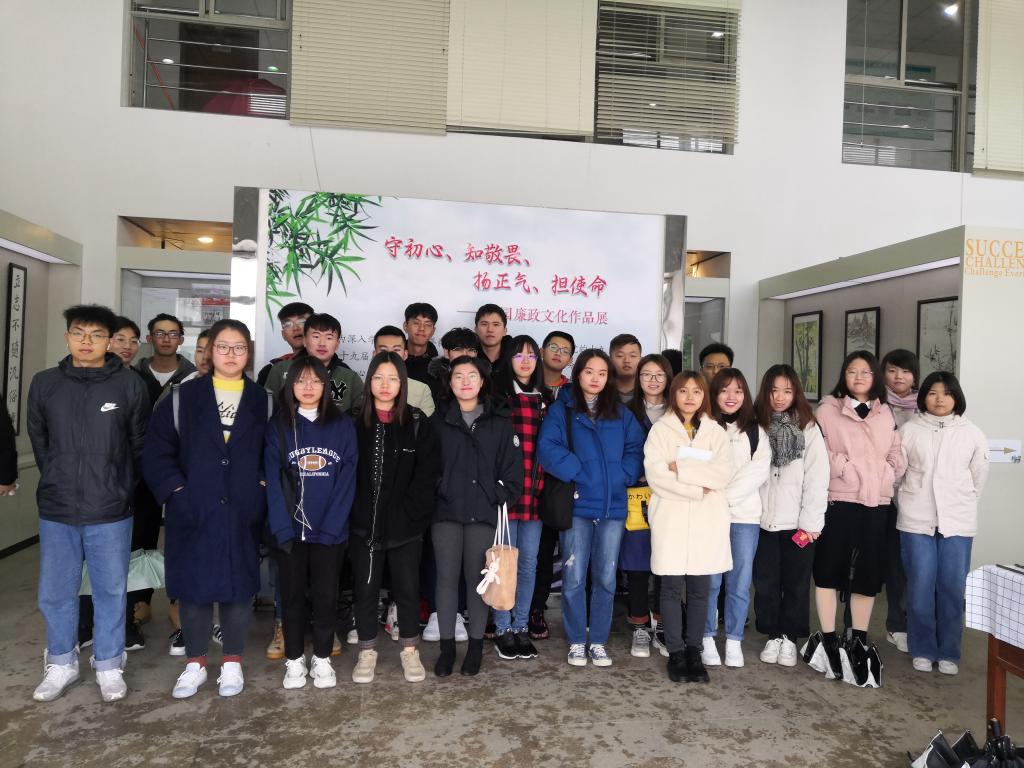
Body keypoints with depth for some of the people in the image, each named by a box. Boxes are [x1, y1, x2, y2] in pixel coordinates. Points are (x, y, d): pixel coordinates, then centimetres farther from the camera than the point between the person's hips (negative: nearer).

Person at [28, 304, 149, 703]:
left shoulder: (130, 384, -5)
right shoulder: (44, 383, 2)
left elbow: (141, 445, 2)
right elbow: (39, 441, 12)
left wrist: (120, 488, 5)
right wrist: (60, 482, 9)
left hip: (111, 512, -2)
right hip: (56, 511, 2)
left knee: (111, 591, 9)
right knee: (55, 593, 12)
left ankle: (109, 666, 25)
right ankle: (61, 664, 31)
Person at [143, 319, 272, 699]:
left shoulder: (263, 402, 5)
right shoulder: (183, 398, 2)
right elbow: (157, 451, 0)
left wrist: (261, 490, -7)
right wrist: (176, 492, -9)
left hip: (242, 513, 0)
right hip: (192, 511, 0)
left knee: (238, 585, 8)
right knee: (192, 585, 8)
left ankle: (232, 661, 24)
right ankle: (195, 662, 25)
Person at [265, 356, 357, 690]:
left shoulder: (343, 426, 2)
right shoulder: (278, 426, 2)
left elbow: (347, 479, -3)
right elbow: (273, 481, -4)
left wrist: (331, 525, -12)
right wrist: (283, 528, -14)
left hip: (330, 531, 0)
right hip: (290, 530, 0)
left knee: (326, 595, 8)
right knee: (292, 595, 10)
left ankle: (322, 659, 23)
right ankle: (295, 660, 24)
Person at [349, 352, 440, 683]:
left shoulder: (418, 422, -2)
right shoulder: (355, 422, 1)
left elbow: (427, 475, -4)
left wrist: (411, 513, -10)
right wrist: (354, 511, -4)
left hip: (405, 524, -1)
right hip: (365, 523, 1)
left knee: (408, 588, 8)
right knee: (365, 588, 10)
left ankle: (409, 650, 26)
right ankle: (367, 651, 27)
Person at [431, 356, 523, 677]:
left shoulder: (499, 421, 5)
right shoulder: (439, 420, 8)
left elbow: (512, 464, 3)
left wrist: (502, 498, -4)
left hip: (483, 512, -1)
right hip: (445, 511, 1)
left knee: (477, 578, 5)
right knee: (447, 577, 3)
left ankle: (476, 645, 19)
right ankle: (447, 646, 15)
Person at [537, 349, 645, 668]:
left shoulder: (621, 414, 12)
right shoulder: (561, 409, 2)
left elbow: (636, 450, 6)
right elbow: (548, 449, -10)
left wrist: (620, 477, -9)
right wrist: (579, 474, -15)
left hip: (613, 506, 3)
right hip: (576, 504, -2)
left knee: (605, 579, 7)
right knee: (574, 578, 1)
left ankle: (598, 642, 20)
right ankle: (576, 642, 17)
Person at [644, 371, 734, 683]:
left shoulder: (716, 432, 11)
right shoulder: (660, 429, 5)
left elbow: (724, 473, -5)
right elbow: (654, 473, -9)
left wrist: (681, 467, -11)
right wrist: (698, 488, -13)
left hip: (707, 520, 2)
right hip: (670, 518, -2)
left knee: (700, 588, 6)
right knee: (672, 588, 2)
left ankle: (694, 651, 17)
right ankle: (675, 653, 13)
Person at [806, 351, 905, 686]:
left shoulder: (885, 413, 15)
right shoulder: (828, 409, 1)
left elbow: (896, 455, 15)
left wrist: (886, 475, -1)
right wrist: (846, 467, -12)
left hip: (876, 502, 4)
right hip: (838, 500, -4)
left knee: (868, 571, 8)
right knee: (830, 569, -1)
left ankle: (859, 642, 19)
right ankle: (828, 640, 9)